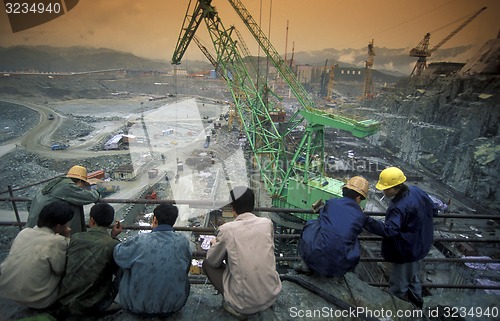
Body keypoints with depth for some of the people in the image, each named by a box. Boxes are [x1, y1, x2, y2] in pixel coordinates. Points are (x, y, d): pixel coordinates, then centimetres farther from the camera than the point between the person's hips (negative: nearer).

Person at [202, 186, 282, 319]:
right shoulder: (267, 223, -5)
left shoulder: (227, 229, -14)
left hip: (244, 304, -4)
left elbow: (213, 262, 1)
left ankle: (237, 307, 9)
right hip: (272, 295, 4)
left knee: (207, 264, 15)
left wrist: (215, 244, 22)